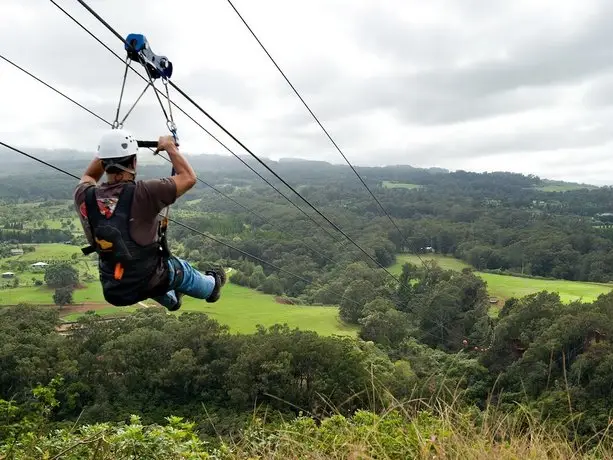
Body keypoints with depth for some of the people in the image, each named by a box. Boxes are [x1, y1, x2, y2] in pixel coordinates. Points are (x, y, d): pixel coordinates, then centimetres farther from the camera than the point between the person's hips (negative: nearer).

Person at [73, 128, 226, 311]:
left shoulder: (85, 198, -13)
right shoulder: (143, 193, -27)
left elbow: (88, 177, 14)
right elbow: (189, 178, -14)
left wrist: (106, 151, 10)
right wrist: (170, 146, -3)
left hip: (113, 290, 4)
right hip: (149, 283, -4)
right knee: (181, 269, 30)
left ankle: (171, 300, 64)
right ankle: (211, 286, 61)